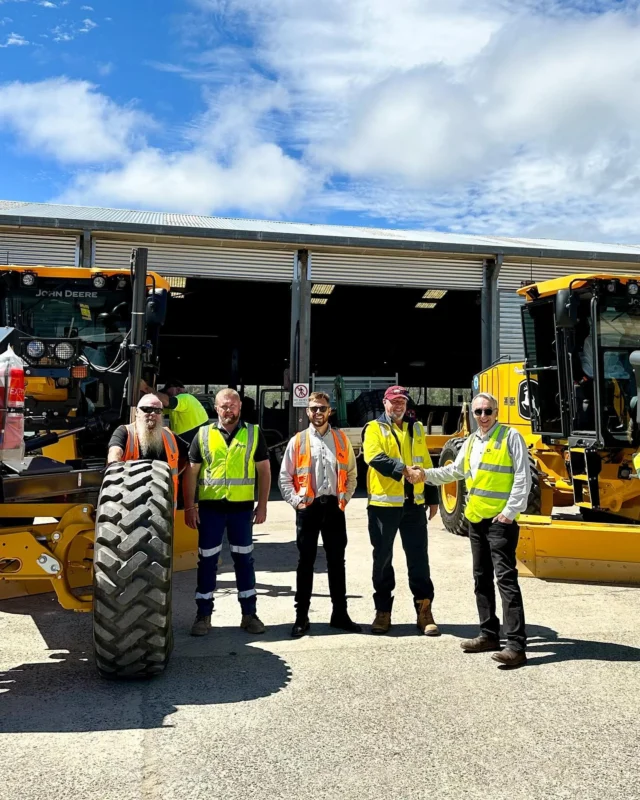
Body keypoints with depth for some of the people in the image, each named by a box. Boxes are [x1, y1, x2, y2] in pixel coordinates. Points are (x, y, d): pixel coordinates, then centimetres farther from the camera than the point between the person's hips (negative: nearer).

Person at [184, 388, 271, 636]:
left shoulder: (254, 433, 4)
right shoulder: (203, 435, 4)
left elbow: (264, 471, 5)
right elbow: (191, 472, 5)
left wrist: (262, 505, 0)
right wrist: (189, 507, -2)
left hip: (242, 507, 0)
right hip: (210, 507, 0)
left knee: (244, 560, 9)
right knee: (207, 561, 6)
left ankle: (249, 614, 20)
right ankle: (203, 616, 18)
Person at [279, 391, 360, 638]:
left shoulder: (341, 439, 8)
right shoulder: (297, 441, 2)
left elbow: (351, 473, 13)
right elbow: (285, 477, 3)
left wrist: (345, 497, 2)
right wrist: (296, 500, -6)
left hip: (334, 506, 2)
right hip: (308, 507, -1)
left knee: (337, 561, 8)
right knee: (305, 562, 4)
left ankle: (340, 614, 18)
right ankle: (301, 617, 12)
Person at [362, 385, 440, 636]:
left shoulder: (416, 428, 14)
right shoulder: (375, 428, 1)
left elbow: (426, 463, 17)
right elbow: (374, 457, -17)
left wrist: (432, 498, 15)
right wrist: (404, 470, -28)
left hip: (414, 504, 3)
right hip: (383, 503, -3)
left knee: (418, 558, 3)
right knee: (382, 559, 6)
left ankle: (424, 611, 11)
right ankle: (383, 611, 17)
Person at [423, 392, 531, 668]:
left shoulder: (510, 437, -6)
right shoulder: (471, 441, 15)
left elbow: (523, 478, -11)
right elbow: (455, 470, 29)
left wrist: (510, 512, -16)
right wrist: (426, 474, 22)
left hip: (500, 520, -8)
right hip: (476, 518, 8)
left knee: (506, 578, -11)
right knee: (482, 578, 13)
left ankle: (516, 645, -9)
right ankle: (489, 635, 24)